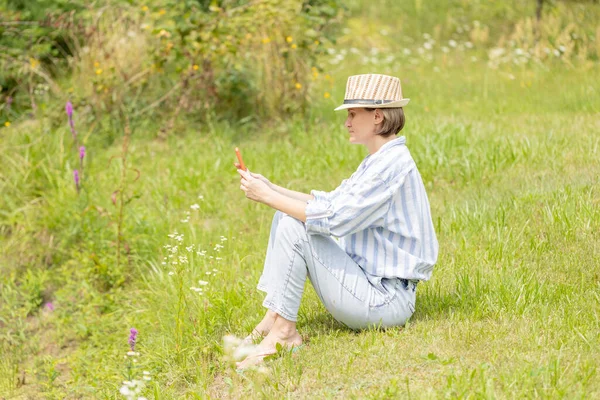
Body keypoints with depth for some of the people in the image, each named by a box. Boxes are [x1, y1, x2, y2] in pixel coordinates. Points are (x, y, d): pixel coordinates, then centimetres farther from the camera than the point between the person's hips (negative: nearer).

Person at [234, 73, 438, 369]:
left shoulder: (392, 164, -19)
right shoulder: (378, 161, 13)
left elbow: (332, 219, -24)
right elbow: (333, 201, 14)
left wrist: (267, 197, -16)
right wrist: (271, 189, 4)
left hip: (383, 303, -10)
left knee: (294, 226, -16)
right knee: (287, 215, 5)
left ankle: (282, 330, -11)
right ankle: (273, 319, -1)